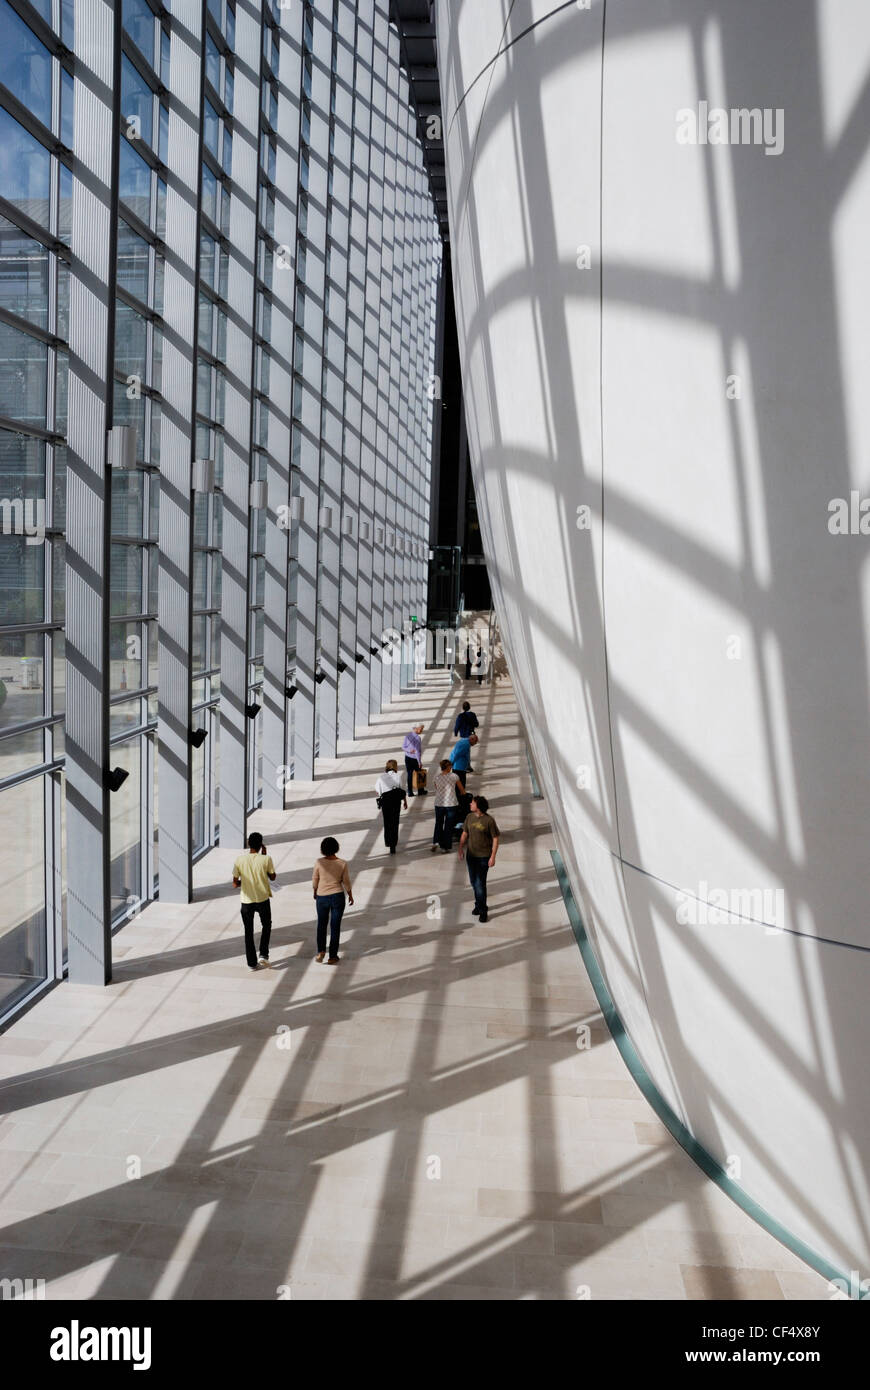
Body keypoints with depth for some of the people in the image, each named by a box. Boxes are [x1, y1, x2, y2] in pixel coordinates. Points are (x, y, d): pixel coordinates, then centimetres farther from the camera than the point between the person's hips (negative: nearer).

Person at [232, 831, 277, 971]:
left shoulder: (240, 860, -9)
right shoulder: (266, 859, -13)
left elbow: (235, 884, -7)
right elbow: (273, 877, 3)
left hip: (246, 901, 1)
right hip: (263, 899, -1)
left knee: (248, 932, 13)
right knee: (266, 926, 24)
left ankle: (252, 963, 16)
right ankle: (264, 954, 14)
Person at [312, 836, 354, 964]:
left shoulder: (319, 863, -13)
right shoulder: (343, 863, -12)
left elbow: (315, 880, -1)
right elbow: (346, 882, -4)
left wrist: (315, 892, 18)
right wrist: (350, 895, 12)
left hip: (322, 897, 0)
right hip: (337, 897, 0)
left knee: (321, 924, 21)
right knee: (335, 927, 10)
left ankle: (321, 951, 13)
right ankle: (332, 956, 14)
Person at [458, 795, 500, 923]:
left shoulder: (489, 820, -16)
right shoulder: (469, 817, -1)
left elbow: (495, 839, -11)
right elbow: (465, 834, 10)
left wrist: (493, 857, -14)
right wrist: (461, 849, 6)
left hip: (484, 856, -5)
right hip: (471, 855, 5)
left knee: (480, 883, -5)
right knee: (473, 882, 15)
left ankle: (482, 910, 7)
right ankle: (479, 904, 34)